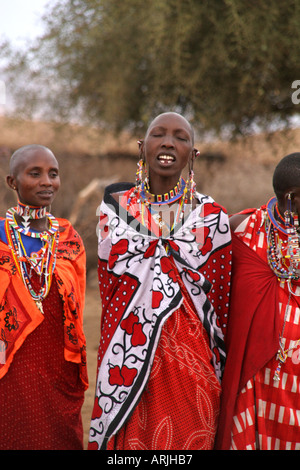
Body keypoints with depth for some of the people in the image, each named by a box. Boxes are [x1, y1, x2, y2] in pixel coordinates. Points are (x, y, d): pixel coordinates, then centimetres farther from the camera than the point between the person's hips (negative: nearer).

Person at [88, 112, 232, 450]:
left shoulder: (210, 216, 1)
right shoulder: (116, 209, 4)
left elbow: (220, 302, 3)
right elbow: (108, 291, 8)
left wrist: (218, 369, 3)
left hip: (190, 359, -1)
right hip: (126, 356, 1)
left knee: (186, 440, 2)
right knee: (126, 439, 6)